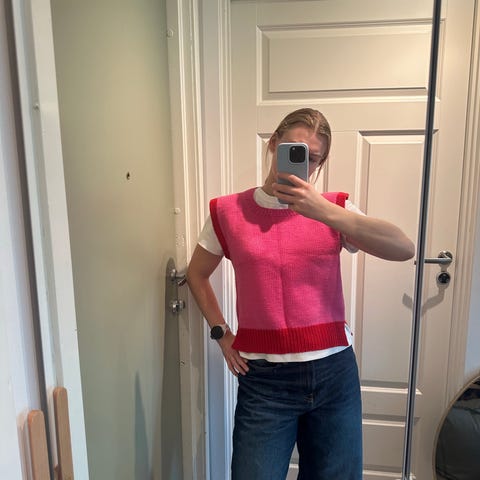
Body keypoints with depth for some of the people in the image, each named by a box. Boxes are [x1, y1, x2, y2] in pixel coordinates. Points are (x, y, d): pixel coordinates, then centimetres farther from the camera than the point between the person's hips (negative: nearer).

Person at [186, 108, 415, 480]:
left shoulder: (333, 209, -1)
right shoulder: (229, 211, -1)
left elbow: (405, 249, -16)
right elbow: (197, 274, 13)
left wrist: (325, 211, -26)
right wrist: (221, 334, 3)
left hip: (334, 372, 2)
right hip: (264, 380, -1)